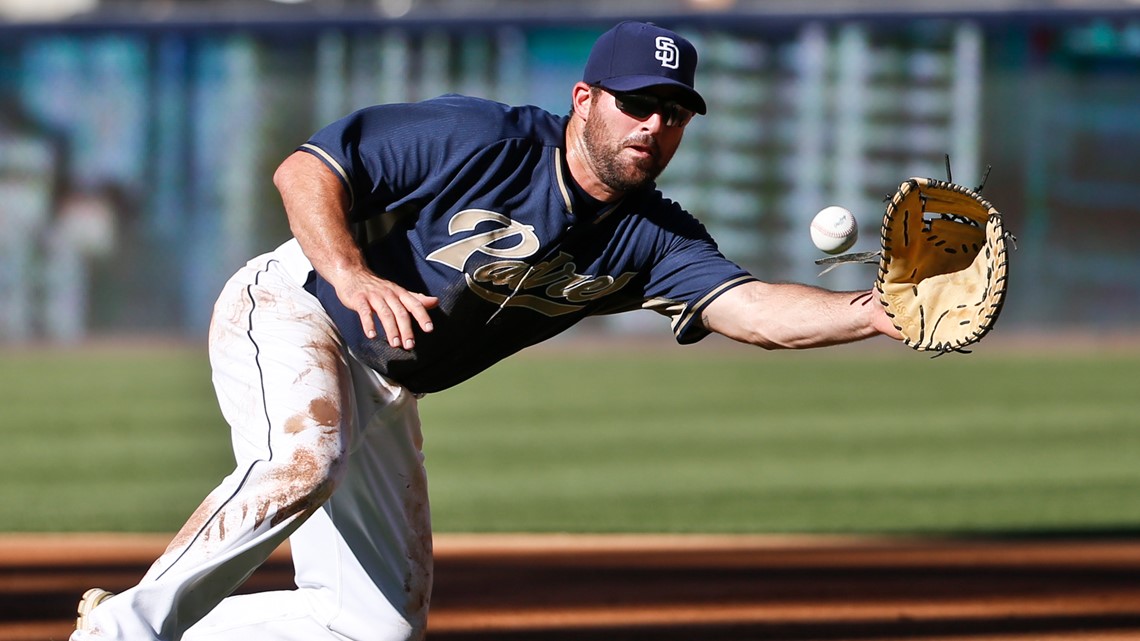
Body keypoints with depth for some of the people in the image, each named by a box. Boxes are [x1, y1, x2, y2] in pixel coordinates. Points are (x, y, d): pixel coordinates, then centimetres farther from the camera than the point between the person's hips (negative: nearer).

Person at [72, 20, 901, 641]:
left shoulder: (649, 240, -7)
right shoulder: (482, 140, -21)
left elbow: (750, 307, -23)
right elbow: (305, 169, -21)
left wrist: (871, 313, -41)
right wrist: (353, 276, -39)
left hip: (385, 391, 7)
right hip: (291, 307, -7)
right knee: (304, 463, -38)